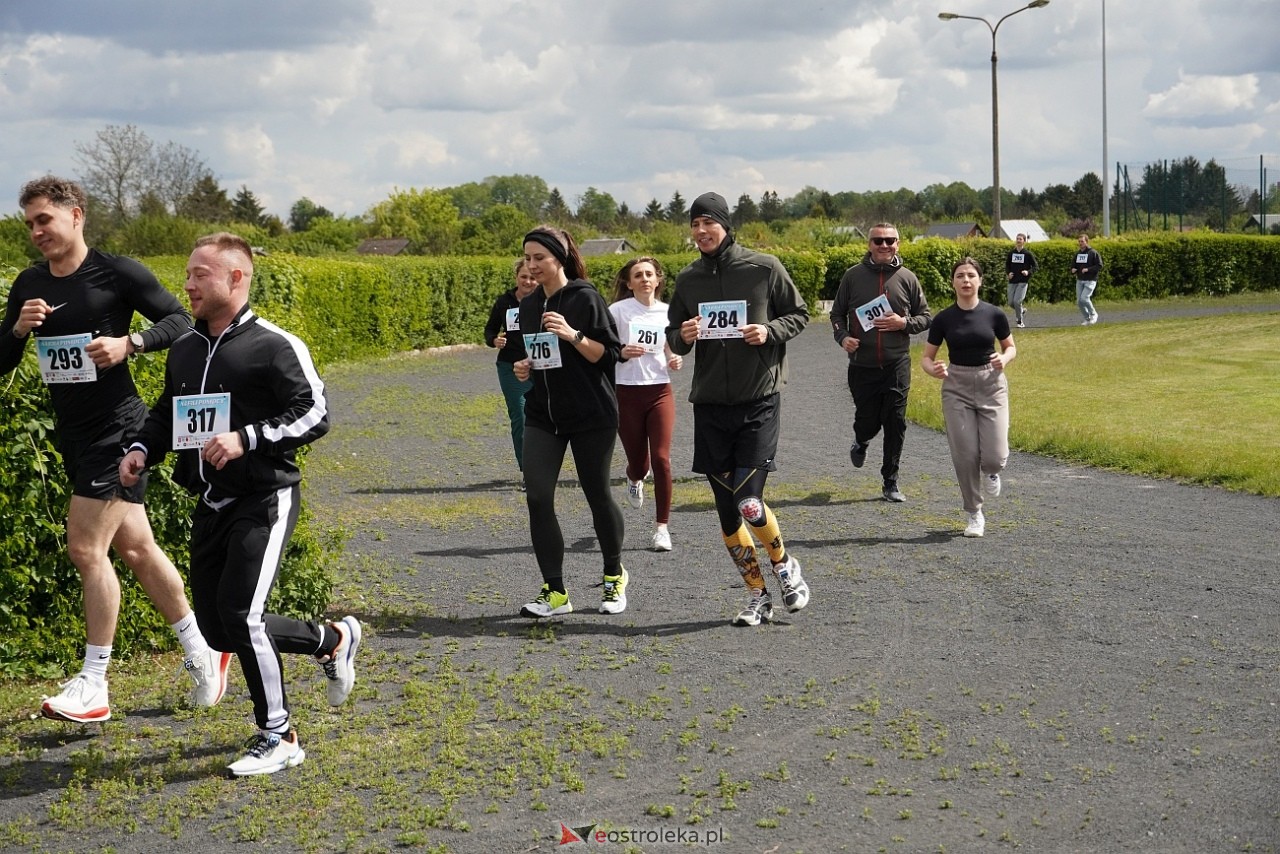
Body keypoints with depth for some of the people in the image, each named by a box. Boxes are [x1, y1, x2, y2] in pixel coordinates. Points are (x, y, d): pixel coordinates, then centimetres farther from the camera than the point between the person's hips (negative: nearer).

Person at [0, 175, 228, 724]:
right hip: (72, 434, 7)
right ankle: (201, 650, 27)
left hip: (116, 428, -7)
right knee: (135, 547, 13)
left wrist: (129, 342, -21)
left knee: (87, 548, -9)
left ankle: (93, 687, -1)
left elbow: (179, 322, -6)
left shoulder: (117, 273, -10)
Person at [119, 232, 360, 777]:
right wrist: (141, 450, 4)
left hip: (263, 500, -8)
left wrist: (246, 439, -24)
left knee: (239, 613, -17)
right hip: (210, 504, 8)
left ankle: (278, 739, 0)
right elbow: (166, 414, 24)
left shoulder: (274, 347, -10)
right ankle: (333, 639, 30)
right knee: (218, 629, 8)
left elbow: (314, 415, -14)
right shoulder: (184, 350, 11)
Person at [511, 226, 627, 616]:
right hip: (542, 413, 5)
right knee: (537, 496, -9)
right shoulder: (528, 306, 11)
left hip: (592, 414, -5)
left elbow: (609, 354, -11)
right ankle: (555, 593, -3)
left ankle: (614, 576, 29)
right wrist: (523, 367, 2)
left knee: (597, 494, 6)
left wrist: (573, 335, -25)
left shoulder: (585, 298, -9)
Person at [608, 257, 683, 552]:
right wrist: (621, 352, -23)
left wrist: (675, 362, -4)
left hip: (660, 392, 2)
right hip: (626, 393, -2)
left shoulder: (667, 312, 5)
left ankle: (662, 526, 1)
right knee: (638, 460, 7)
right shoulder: (618, 310, -5)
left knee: (661, 459, -9)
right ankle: (635, 478, 47)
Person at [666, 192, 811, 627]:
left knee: (749, 504, -14)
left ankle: (784, 564, 16)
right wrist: (683, 336, -8)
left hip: (759, 400, -4)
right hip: (710, 406, 4)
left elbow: (799, 315, 6)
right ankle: (757, 595, 20)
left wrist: (770, 331, -13)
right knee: (727, 513, 5)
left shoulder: (764, 268, -3)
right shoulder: (687, 280, 7)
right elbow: (674, 339, 15)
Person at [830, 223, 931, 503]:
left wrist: (904, 323, -10)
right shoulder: (853, 275, 1)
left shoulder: (907, 278, 4)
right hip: (862, 365, 0)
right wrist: (842, 337, -9)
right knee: (867, 421, 5)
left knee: (895, 424, -1)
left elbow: (925, 317, 10)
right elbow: (837, 313, 9)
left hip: (897, 365, 0)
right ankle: (861, 443, 42)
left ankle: (891, 482, 10)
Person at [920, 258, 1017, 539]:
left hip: (991, 385, 0)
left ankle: (991, 471, 28)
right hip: (956, 388, 0)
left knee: (995, 456, -11)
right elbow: (926, 357, 4)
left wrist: (1004, 359, -12)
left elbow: (1010, 347, 10)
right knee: (965, 455, -4)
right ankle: (974, 515, 13)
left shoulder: (994, 314, -4)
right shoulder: (943, 319, -3)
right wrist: (933, 369, -18)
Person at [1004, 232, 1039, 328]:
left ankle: (1020, 322, 1)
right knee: (1011, 303, 2)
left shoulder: (1028, 254, -4)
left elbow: (1036, 267, -1)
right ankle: (1022, 310, 35)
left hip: (1023, 282, -4)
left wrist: (1028, 272, -18)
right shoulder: (1011, 252, 6)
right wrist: (1008, 273, -1)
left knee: (1017, 301, -16)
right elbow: (1007, 264, 18)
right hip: (1012, 281, 4)